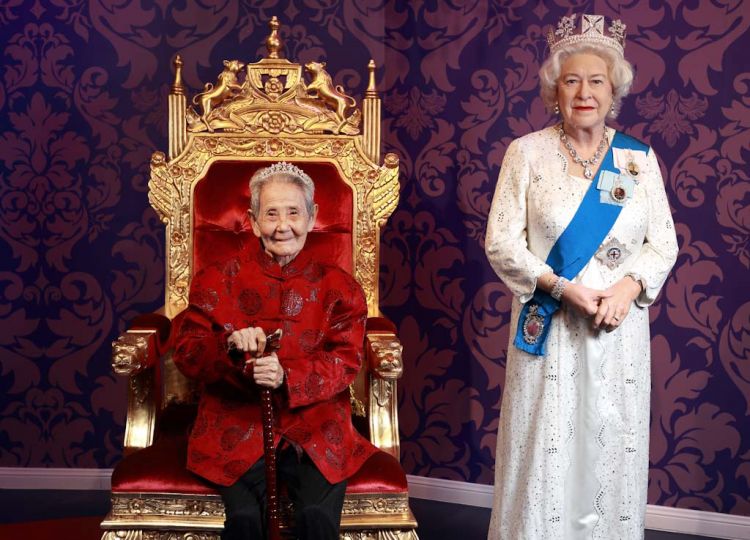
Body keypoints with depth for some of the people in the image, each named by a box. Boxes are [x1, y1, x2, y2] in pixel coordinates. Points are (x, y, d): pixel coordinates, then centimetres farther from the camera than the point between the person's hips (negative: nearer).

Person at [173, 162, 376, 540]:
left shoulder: (339, 287, 9)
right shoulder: (217, 280, 9)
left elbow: (345, 361, -1)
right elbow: (186, 352, 2)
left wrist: (287, 377, -20)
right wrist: (230, 346, -21)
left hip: (315, 426, 0)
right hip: (237, 424, 0)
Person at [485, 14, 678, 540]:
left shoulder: (640, 157, 5)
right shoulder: (527, 152, -1)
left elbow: (663, 243, 5)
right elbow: (502, 242, -6)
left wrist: (629, 288, -14)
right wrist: (564, 288, -17)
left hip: (620, 333, 2)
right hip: (548, 328, -2)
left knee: (612, 454, 8)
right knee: (543, 458, 3)